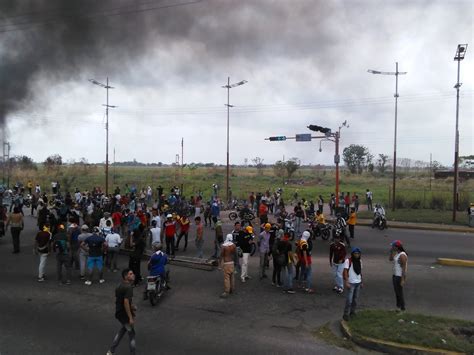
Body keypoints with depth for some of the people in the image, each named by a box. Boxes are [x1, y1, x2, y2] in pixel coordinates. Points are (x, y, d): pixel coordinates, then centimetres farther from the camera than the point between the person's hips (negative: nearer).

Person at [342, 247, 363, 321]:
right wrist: (346, 282, -19)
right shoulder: (348, 261, -12)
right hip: (351, 283, -6)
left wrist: (361, 282, 15)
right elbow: (345, 271, -14)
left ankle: (352, 312, 23)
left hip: (358, 282, 6)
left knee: (355, 299, 11)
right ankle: (346, 314, 1)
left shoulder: (360, 261, 8)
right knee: (349, 300, -7)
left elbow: (360, 271, 15)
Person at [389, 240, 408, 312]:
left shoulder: (402, 255, -22)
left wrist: (403, 280, -23)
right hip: (395, 275, 10)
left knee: (400, 293, 1)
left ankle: (402, 308, 12)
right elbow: (390, 259, 17)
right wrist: (391, 251, 4)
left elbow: (404, 268, -22)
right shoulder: (397, 253, 7)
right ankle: (398, 306, 31)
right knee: (396, 292, 18)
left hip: (400, 276, -10)